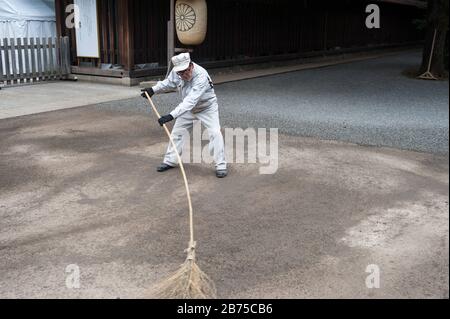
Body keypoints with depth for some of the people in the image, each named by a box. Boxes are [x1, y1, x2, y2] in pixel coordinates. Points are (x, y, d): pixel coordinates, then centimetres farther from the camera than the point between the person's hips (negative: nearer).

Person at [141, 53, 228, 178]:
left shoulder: (201, 76, -39)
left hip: (207, 107, -6)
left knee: (215, 133, -19)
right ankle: (170, 161, 26)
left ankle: (221, 166, -7)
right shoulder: (176, 71, -20)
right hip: (189, 108, 6)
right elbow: (169, 82, 5)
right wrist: (153, 90, -8)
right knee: (177, 131, 10)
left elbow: (190, 100, -48)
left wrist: (171, 115, -55)